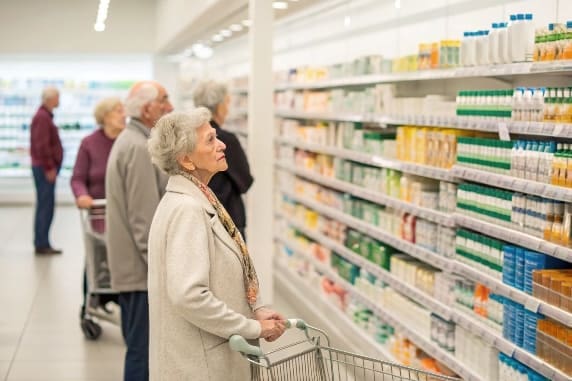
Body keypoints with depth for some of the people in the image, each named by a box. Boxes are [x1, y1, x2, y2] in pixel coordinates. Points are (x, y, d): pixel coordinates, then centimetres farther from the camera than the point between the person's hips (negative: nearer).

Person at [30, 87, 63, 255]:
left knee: (45, 206, 12)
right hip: (45, 169, -10)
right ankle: (42, 244, -4)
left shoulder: (45, 115, 17)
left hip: (45, 168, 10)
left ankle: (42, 243, 17)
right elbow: (42, 145, -22)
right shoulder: (43, 117, -15)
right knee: (45, 206, -7)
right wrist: (49, 168, -19)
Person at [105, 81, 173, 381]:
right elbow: (144, 218, -22)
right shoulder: (140, 148, -18)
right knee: (143, 350, -5)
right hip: (142, 269, -11)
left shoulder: (129, 140, 15)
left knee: (139, 346, 17)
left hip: (130, 265, 11)